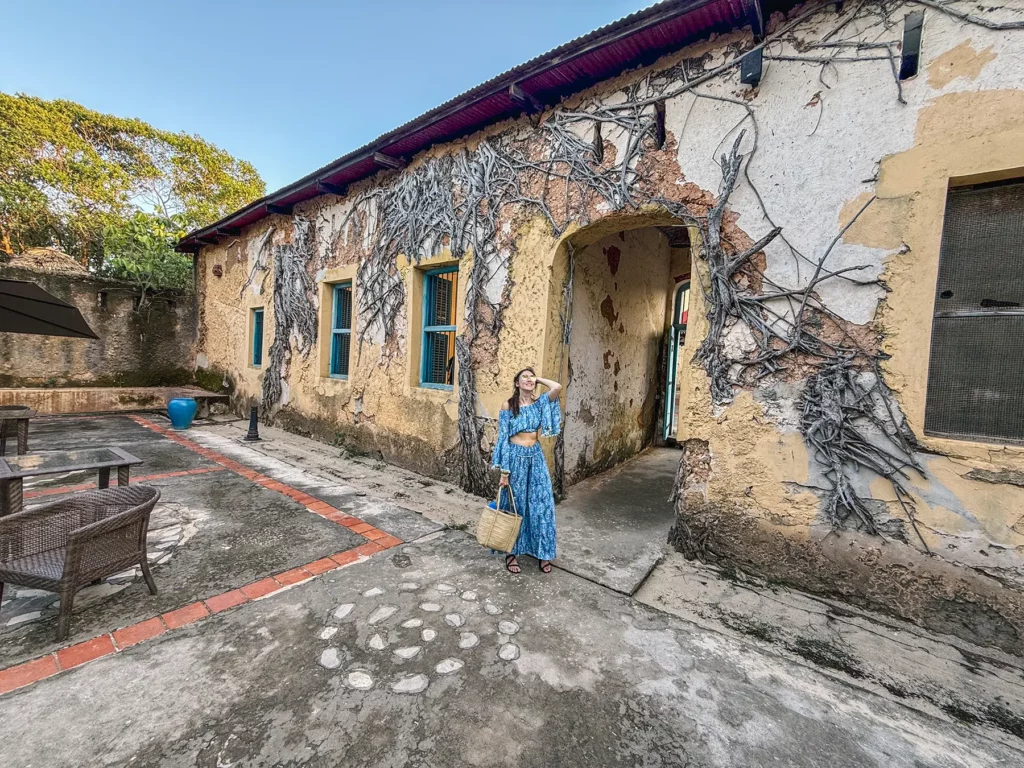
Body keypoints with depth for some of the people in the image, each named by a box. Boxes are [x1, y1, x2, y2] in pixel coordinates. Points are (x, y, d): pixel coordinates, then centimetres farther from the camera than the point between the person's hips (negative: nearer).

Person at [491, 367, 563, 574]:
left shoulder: (540, 402, 3)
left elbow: (558, 387, -17)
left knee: (542, 504, 6)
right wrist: (504, 470, -11)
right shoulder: (508, 406, -5)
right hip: (515, 457, -3)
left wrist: (539, 379, -1)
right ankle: (512, 552, 25)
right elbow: (503, 439, -7)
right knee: (515, 505, 8)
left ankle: (543, 553, 23)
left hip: (536, 458, 3)